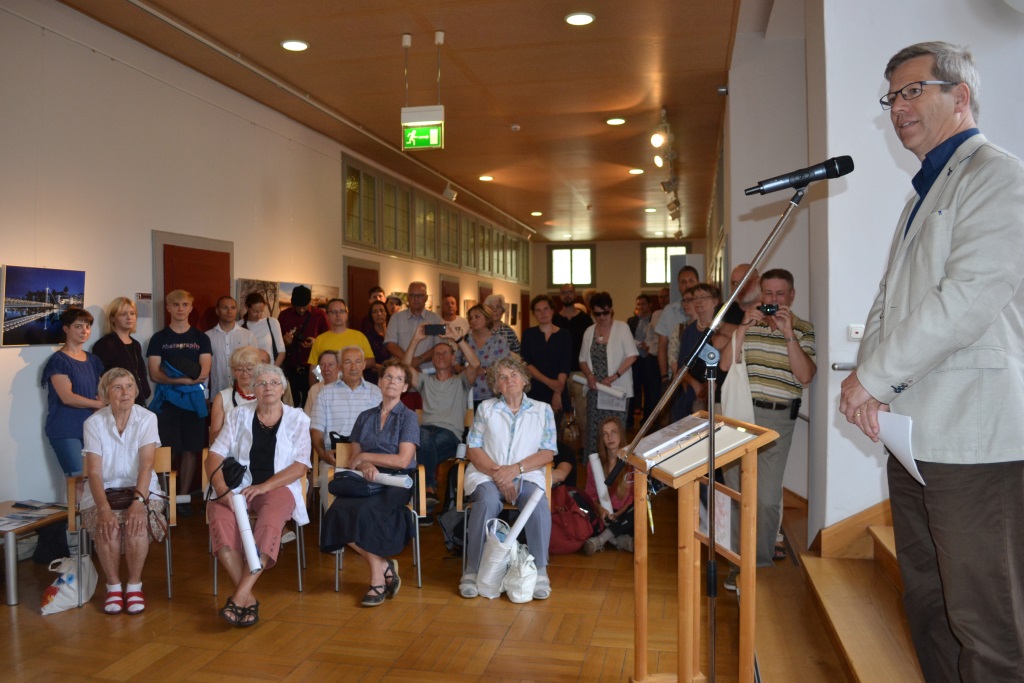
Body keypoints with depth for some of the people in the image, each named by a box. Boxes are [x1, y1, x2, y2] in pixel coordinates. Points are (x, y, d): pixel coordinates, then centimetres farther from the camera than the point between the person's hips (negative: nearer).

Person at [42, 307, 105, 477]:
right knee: (79, 478, -12)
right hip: (66, 431, -6)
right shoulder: (58, 360, -5)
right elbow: (67, 397, -14)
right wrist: (99, 404, -7)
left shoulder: (93, 360, 15)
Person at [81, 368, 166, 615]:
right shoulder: (94, 423, -5)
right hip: (104, 490, 1)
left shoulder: (147, 419, -6)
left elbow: (146, 464, -15)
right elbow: (94, 472, -12)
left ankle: (135, 585, -9)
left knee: (137, 524, -30)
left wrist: (138, 501, -30)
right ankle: (113, 586, -7)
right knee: (107, 527, -30)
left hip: (141, 488, 0)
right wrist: (104, 508, -26)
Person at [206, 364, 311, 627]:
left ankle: (240, 596, -34)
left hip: (278, 487, -1)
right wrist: (221, 488, -15)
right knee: (218, 514, -31)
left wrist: (264, 487, -15)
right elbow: (215, 455, 4)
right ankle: (248, 597, -29)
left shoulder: (297, 419, 7)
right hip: (239, 487, 2)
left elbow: (300, 466, -2)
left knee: (270, 522, -35)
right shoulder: (239, 415, 12)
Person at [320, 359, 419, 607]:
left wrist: (365, 457, -3)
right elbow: (354, 457, 13)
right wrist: (365, 466, -10)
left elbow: (403, 460, -6)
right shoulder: (365, 417, 19)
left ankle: (377, 578, -16)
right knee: (340, 511, -28)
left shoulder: (408, 417, 5)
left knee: (364, 510, -34)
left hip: (397, 482, -4)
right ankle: (385, 567, -14)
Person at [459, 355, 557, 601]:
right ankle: (472, 571, -23)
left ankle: (539, 572, -19)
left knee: (539, 503, -32)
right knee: (488, 501, -33)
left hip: (526, 475, 0)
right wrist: (497, 472, -13)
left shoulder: (543, 410, 11)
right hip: (487, 473, 0)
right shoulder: (486, 408, 13)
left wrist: (515, 469, -12)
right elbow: (473, 449, 4)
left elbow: (547, 453, 3)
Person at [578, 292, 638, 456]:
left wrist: (614, 377, -16)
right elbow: (583, 359, 12)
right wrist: (589, 375, -8)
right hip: (595, 389, 4)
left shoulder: (621, 327, -3)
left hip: (617, 388, -3)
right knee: (593, 431, 2)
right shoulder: (589, 331, 9)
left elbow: (632, 356, -8)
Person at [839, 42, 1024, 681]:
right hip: (913, 433, 9)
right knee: (927, 602, 17)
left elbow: (972, 296, -19)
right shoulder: (926, 193, 21)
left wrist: (873, 376, -13)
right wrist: (869, 378, 1)